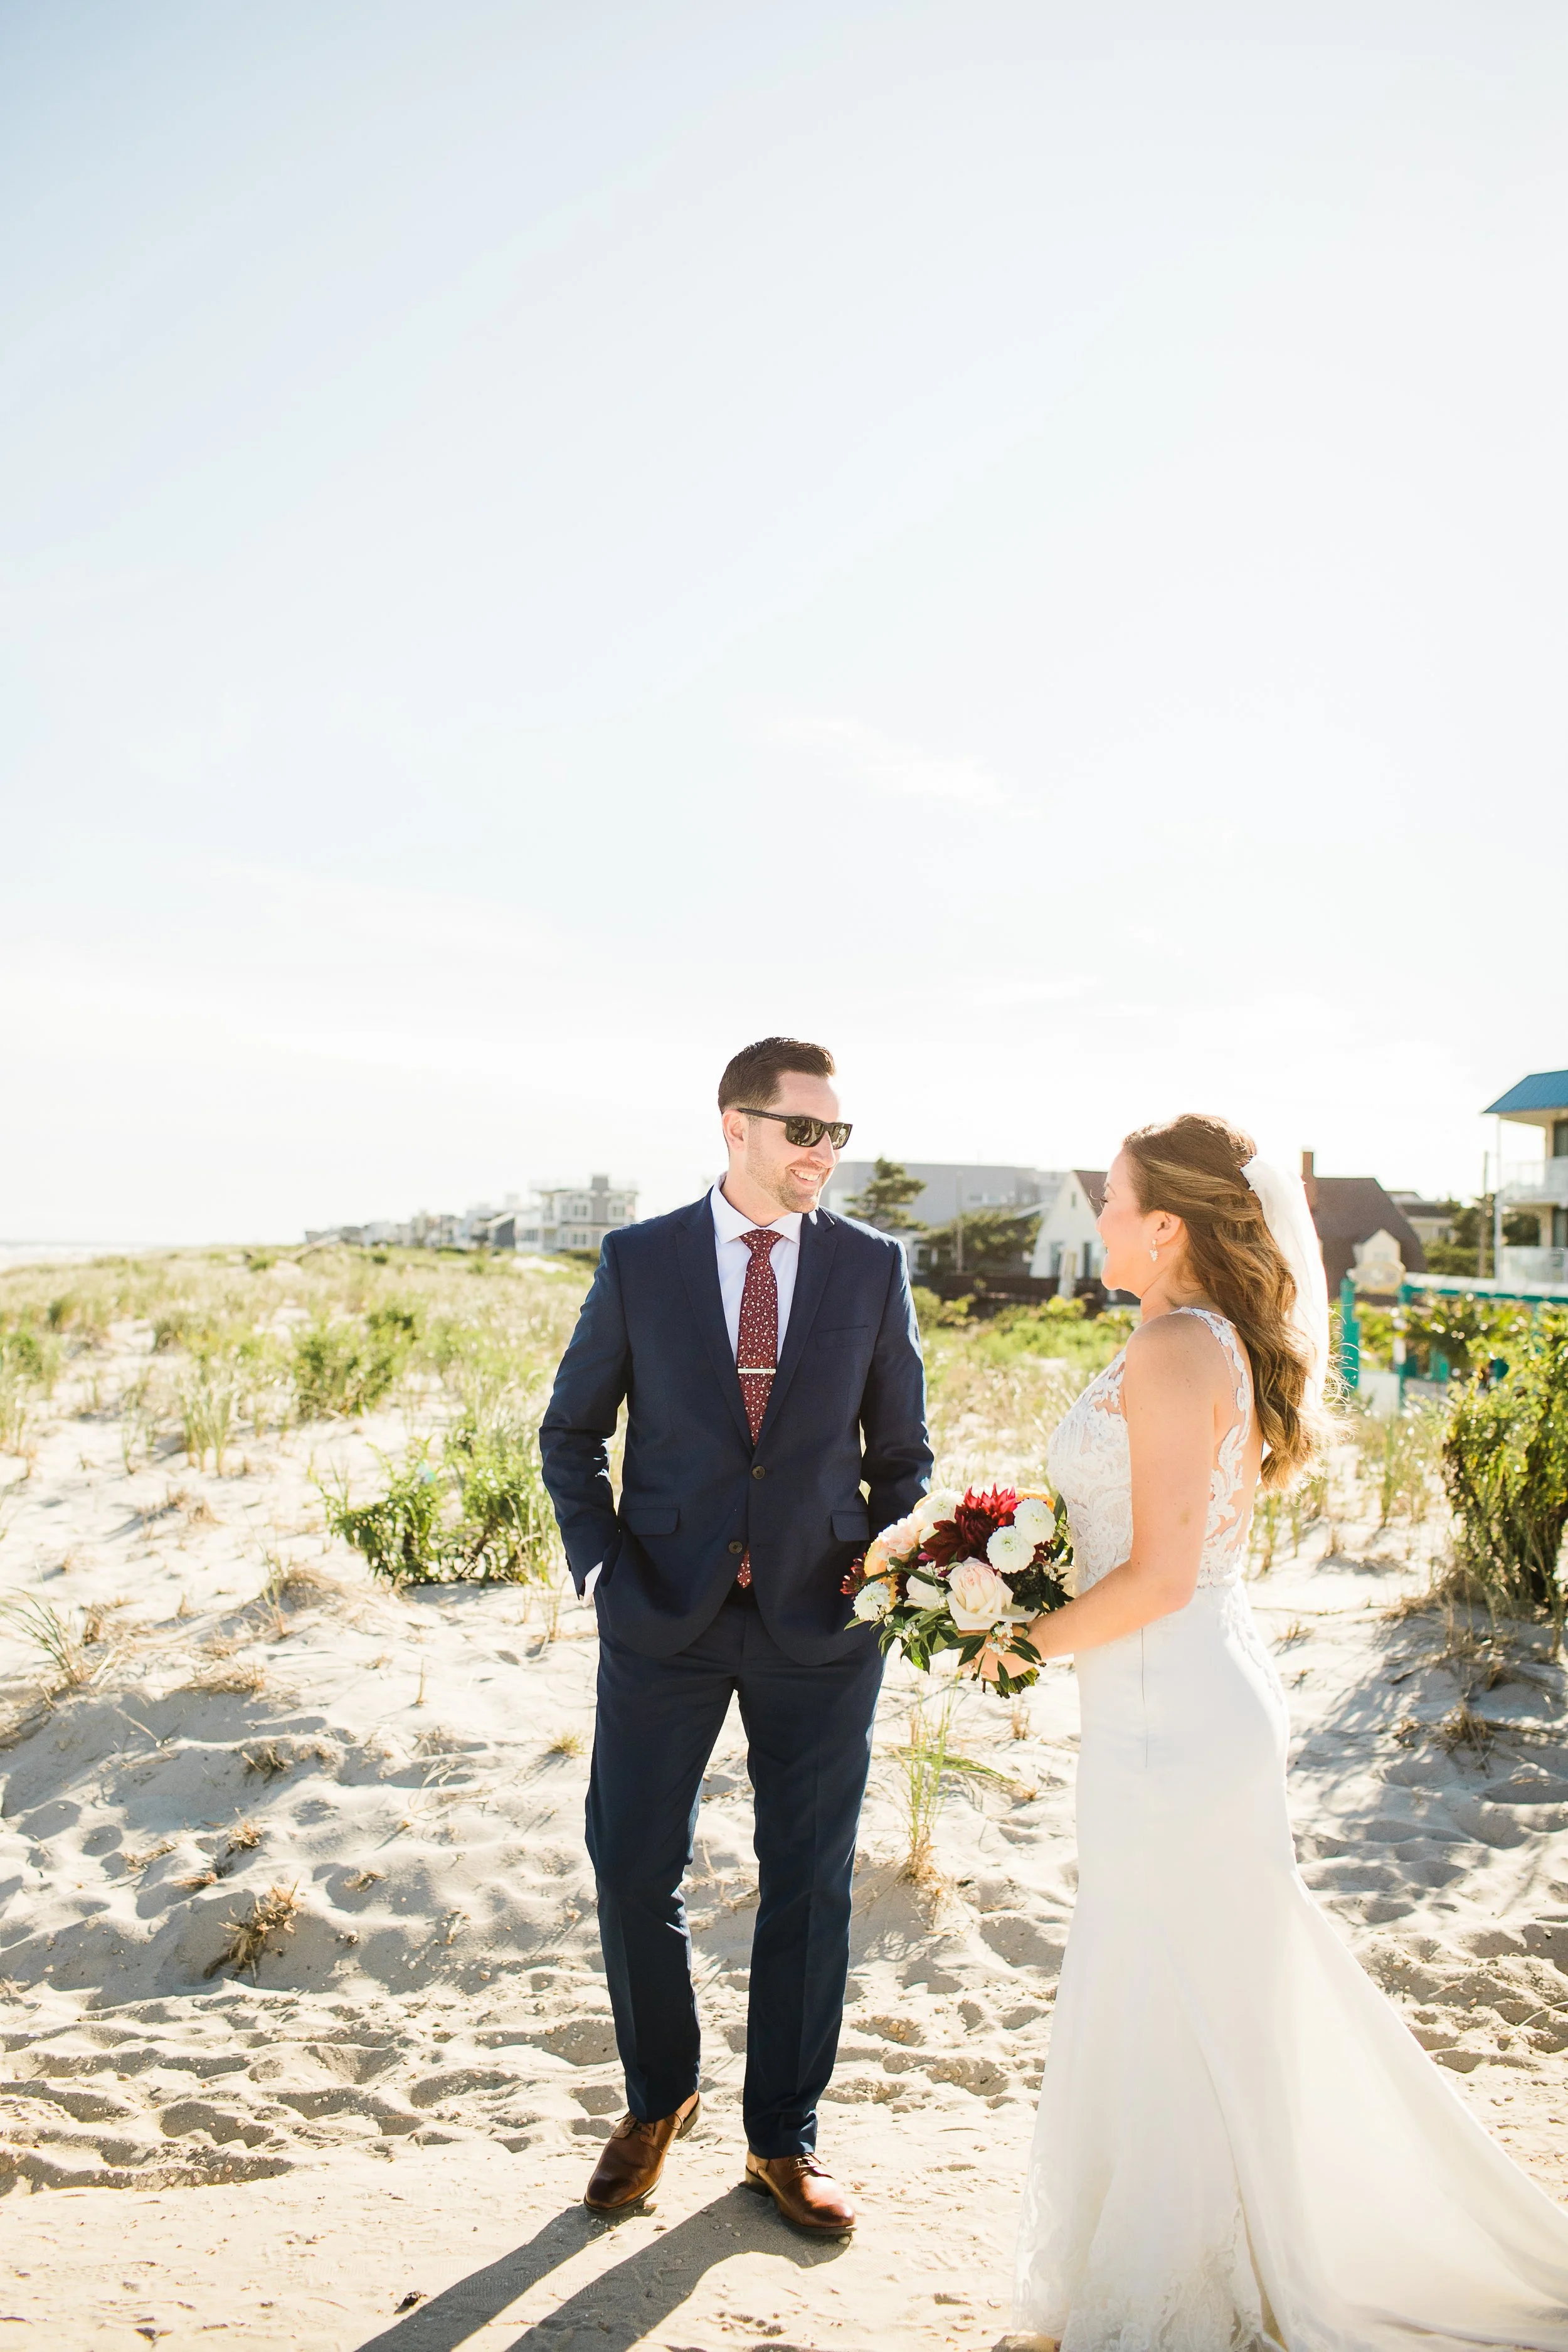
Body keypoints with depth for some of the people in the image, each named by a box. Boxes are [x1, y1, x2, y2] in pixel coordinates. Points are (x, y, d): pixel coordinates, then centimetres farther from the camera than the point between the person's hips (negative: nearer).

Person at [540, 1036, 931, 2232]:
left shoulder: (874, 1266, -1)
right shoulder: (639, 1262, -2)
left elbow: (901, 1451, 7)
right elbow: (572, 1432, 7)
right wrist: (602, 1569, -3)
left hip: (821, 1625, 0)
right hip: (665, 1618, 0)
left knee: (810, 1884, 9)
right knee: (635, 1873, 7)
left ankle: (784, 2137, 30)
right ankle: (659, 2100, 34)